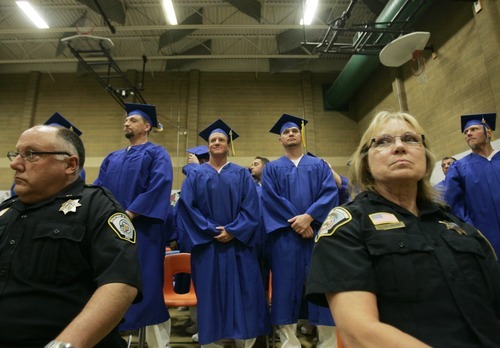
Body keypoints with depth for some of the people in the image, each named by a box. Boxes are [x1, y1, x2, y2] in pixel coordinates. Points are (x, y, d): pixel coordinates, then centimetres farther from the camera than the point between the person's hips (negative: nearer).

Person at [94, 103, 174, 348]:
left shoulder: (157, 154, 2)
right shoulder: (112, 158, 21)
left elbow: (159, 187, -12)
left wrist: (129, 214, -19)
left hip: (142, 229, -6)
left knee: (147, 288, -2)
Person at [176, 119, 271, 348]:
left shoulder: (242, 174, 8)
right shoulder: (195, 175, 8)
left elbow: (250, 207, -1)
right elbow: (187, 207, -2)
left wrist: (232, 231, -14)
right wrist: (211, 230, -13)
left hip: (237, 244, 0)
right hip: (206, 245, 0)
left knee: (241, 291, 4)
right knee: (210, 292, 5)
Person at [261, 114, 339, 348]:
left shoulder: (319, 165, 16)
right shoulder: (271, 168, 13)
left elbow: (330, 192, 1)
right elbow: (271, 198, -1)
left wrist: (308, 217, -15)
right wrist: (295, 221, -13)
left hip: (318, 231, 1)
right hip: (285, 236, -1)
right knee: (287, 286, 1)